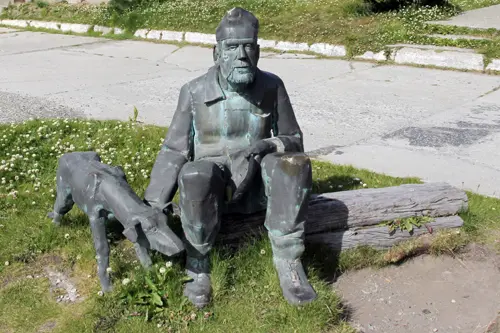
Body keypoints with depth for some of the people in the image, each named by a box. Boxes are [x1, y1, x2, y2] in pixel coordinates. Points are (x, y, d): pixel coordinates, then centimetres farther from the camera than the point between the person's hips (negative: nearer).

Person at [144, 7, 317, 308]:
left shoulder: (272, 86, -3)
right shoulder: (195, 92, -5)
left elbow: (293, 140, 4)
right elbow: (174, 152, -3)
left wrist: (268, 145, -21)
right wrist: (152, 205, -13)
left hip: (257, 184, 1)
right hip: (212, 185, -1)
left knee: (293, 163, -29)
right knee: (194, 176, -36)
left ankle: (288, 262, -25)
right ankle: (198, 269, -19)